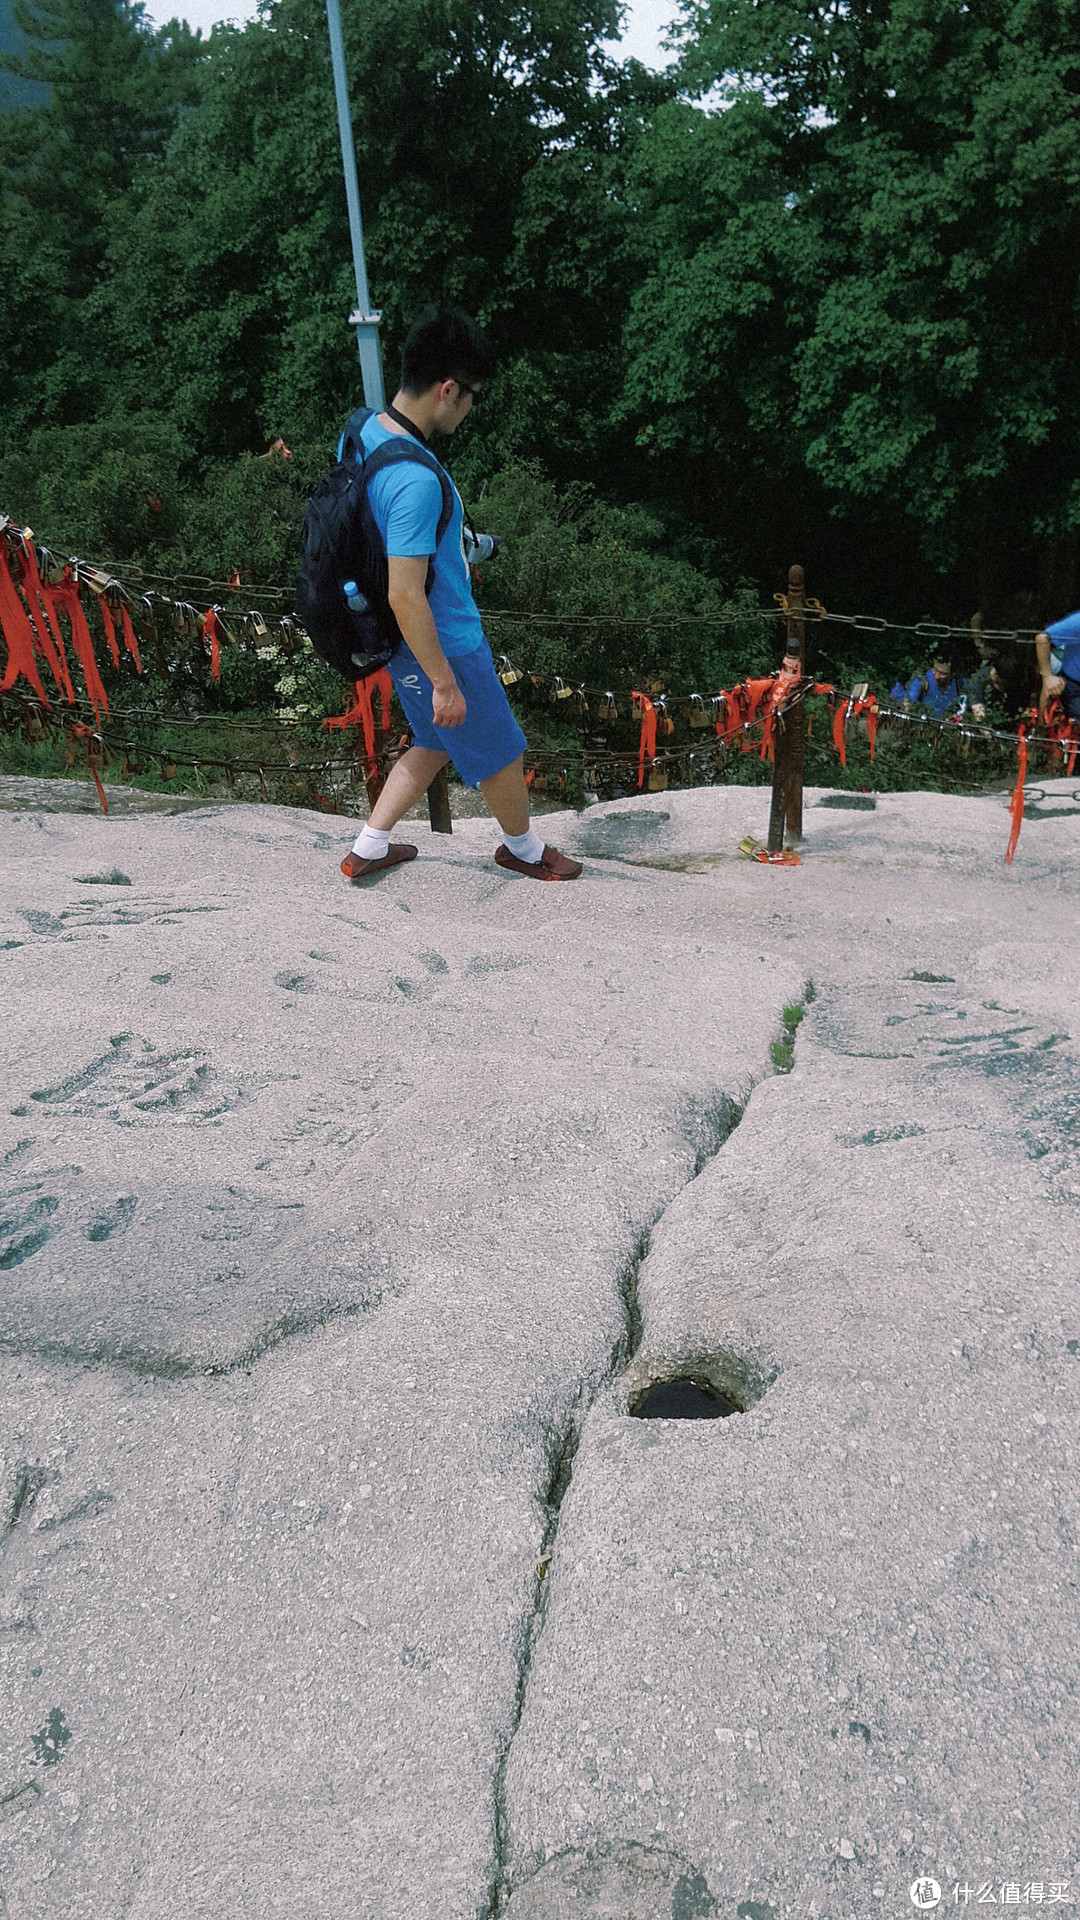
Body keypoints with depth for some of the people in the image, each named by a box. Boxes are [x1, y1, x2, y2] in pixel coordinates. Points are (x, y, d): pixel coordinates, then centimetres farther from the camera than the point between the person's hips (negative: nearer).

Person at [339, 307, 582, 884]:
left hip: (400, 640, 9)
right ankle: (523, 848, 39)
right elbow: (406, 598, -31)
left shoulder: (365, 431, -2)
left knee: (436, 743, 27)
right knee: (501, 753, 14)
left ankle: (369, 847, 32)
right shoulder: (416, 480, -32)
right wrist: (444, 682, -22)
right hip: (440, 644, -9)